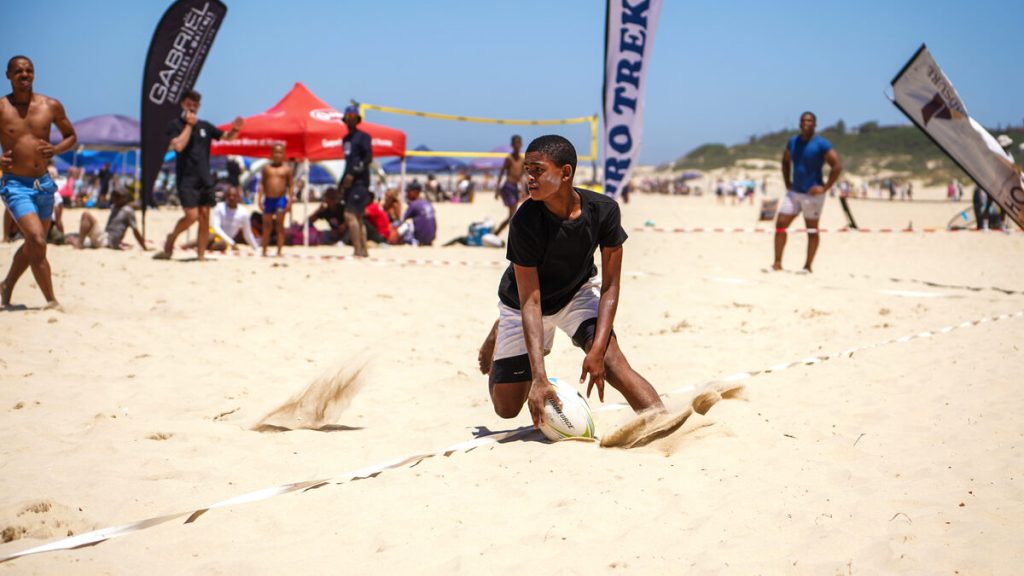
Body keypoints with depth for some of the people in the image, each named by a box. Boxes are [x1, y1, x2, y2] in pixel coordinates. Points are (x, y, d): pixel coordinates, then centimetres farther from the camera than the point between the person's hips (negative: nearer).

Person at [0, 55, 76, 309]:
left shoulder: (51, 106, 3)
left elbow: (71, 136, 15)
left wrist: (56, 150, -5)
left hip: (44, 184, 5)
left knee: (32, 245, 18)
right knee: (38, 242, -17)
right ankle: (52, 302, -11)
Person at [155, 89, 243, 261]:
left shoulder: (205, 126, 14)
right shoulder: (176, 125, 0)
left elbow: (226, 137, 15)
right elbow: (178, 146, -17)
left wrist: (235, 129, -6)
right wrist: (189, 125, -12)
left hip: (205, 179, 5)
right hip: (186, 179, -5)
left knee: (205, 217, 0)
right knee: (192, 216, -15)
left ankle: (201, 255, 6)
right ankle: (171, 238, 12)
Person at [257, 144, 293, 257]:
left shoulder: (287, 169, 3)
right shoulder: (266, 168, 8)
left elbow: (291, 185, 3)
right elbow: (262, 183, 9)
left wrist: (290, 200, -5)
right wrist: (259, 198, 1)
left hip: (281, 199, -2)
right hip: (268, 199, 2)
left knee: (280, 226, -2)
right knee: (266, 225, 7)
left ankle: (279, 251, 0)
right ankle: (264, 250, 15)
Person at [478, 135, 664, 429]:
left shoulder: (603, 209, -27)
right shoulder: (525, 221, -33)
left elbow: (610, 286, -20)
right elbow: (530, 301, -32)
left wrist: (596, 350, -33)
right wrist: (539, 378, -40)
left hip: (579, 291, 1)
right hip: (521, 303, -1)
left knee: (610, 358, -28)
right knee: (507, 408, 4)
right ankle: (498, 338, 32)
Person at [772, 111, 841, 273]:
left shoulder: (821, 144, -11)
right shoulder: (793, 142, 9)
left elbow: (837, 166, -15)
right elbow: (786, 161, 25)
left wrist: (825, 187, -17)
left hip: (812, 193, -6)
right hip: (794, 192, 6)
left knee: (812, 230, 3)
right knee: (780, 225, 0)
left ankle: (808, 266, 9)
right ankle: (777, 263, 6)